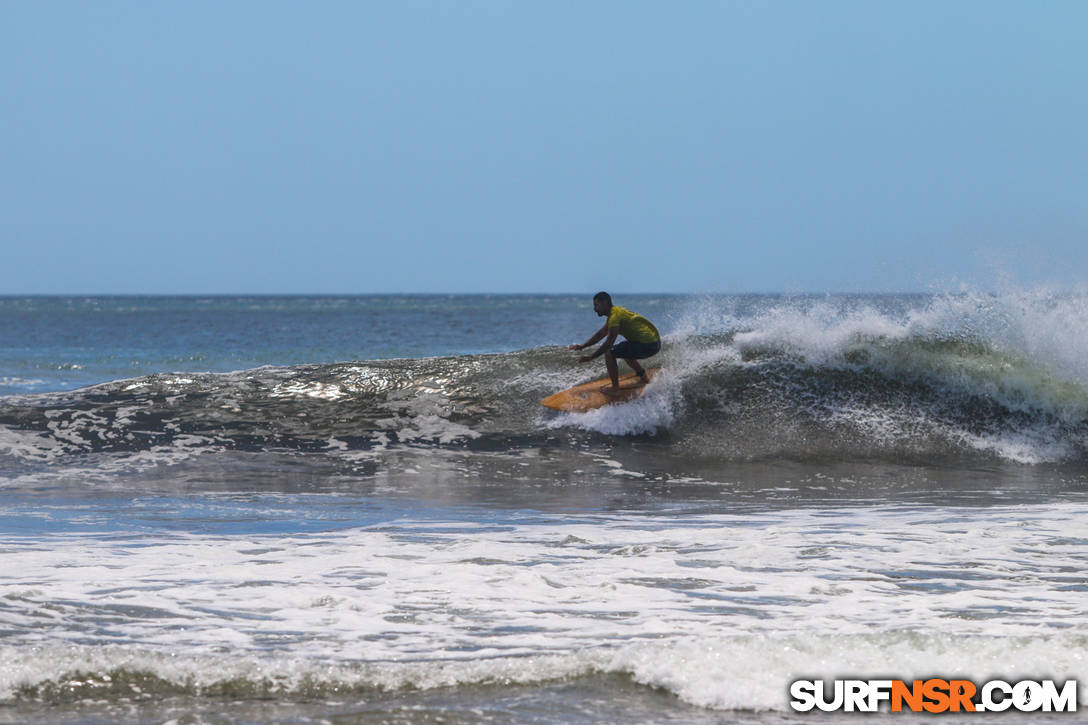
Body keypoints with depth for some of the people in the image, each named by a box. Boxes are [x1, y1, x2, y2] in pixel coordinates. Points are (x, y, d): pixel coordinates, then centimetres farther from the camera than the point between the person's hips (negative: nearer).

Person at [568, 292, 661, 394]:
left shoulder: (615, 316, -15)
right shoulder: (616, 311, 16)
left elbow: (609, 342, -22)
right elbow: (600, 334, 26)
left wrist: (591, 357, -17)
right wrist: (582, 346, 23)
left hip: (647, 345, -10)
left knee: (609, 353, -11)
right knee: (623, 350, 35)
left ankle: (615, 388, -5)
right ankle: (644, 378, 39)